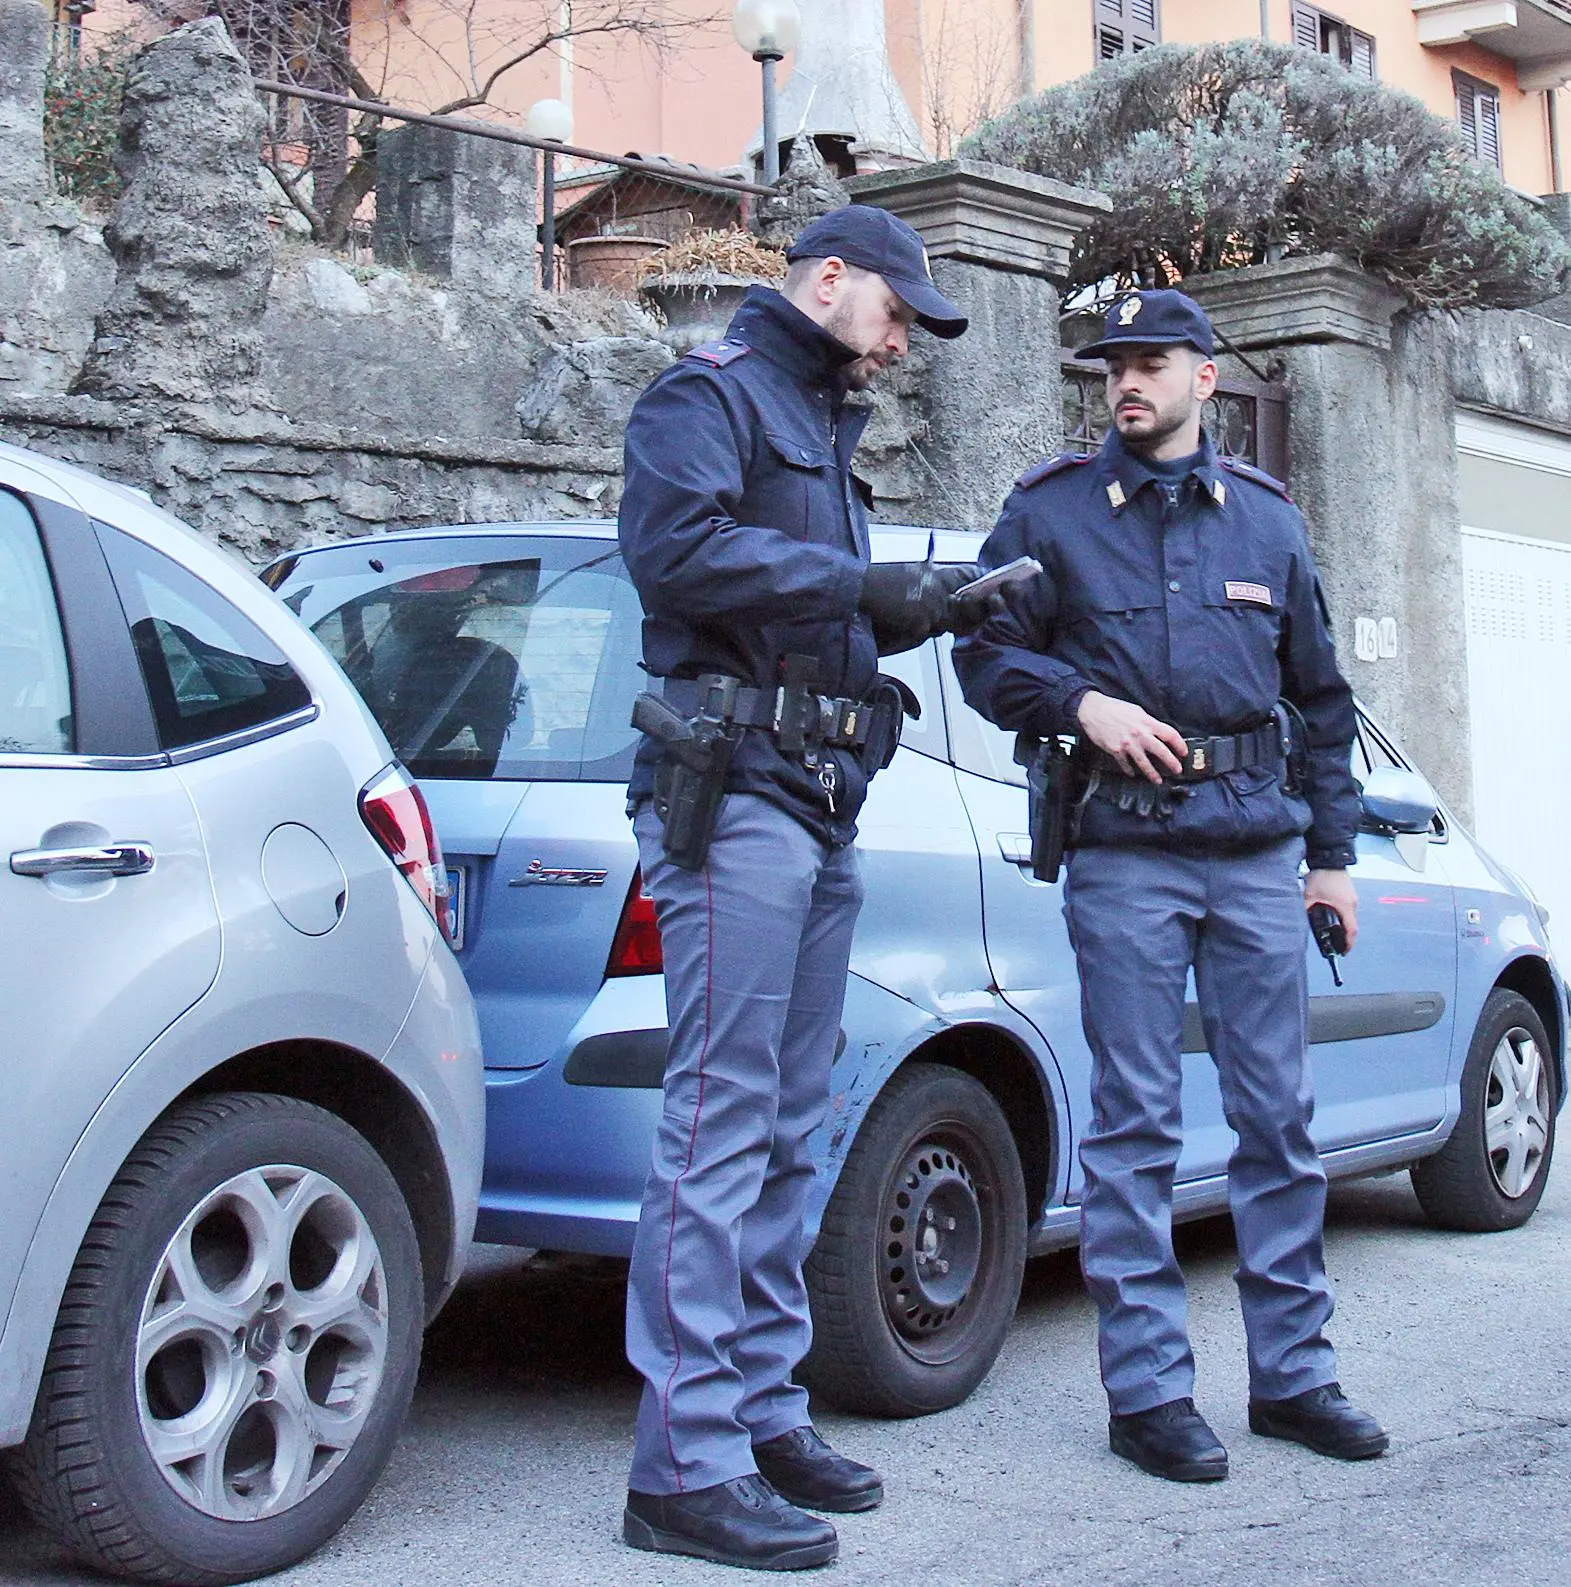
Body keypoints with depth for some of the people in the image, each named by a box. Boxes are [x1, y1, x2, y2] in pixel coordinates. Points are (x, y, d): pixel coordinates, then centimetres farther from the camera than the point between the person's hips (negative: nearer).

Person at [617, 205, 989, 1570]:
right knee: (721, 1123, -12)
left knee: (784, 1133, 11)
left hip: (819, 809, 10)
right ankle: (687, 1464, -10)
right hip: (735, 792, -10)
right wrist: (859, 586, -17)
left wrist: (929, 603, 8)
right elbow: (678, 546, -19)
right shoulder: (710, 393, -1)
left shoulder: (821, 424, 27)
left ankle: (763, 1410, 18)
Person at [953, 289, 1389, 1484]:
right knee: (1135, 1126, -1)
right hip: (1126, 855, -3)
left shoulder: (1268, 518, 15)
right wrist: (1081, 701, -13)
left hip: (1260, 851, 3)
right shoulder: (1053, 510, 7)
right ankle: (1148, 1391, 8)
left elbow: (1320, 698, 18)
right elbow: (988, 655, 6)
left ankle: (1293, 1373, 18)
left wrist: (1333, 853, 13)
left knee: (1280, 1116, 6)